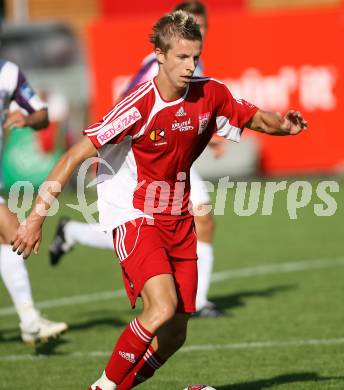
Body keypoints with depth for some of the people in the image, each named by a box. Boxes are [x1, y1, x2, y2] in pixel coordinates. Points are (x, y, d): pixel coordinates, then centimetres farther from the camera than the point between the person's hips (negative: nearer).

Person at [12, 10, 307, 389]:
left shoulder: (210, 95, -4)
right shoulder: (139, 106, -21)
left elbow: (255, 118, 13)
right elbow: (75, 156, -20)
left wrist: (282, 124, -12)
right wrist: (37, 216, -23)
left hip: (178, 219, 6)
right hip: (134, 215, -6)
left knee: (173, 334, 3)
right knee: (163, 308, -26)